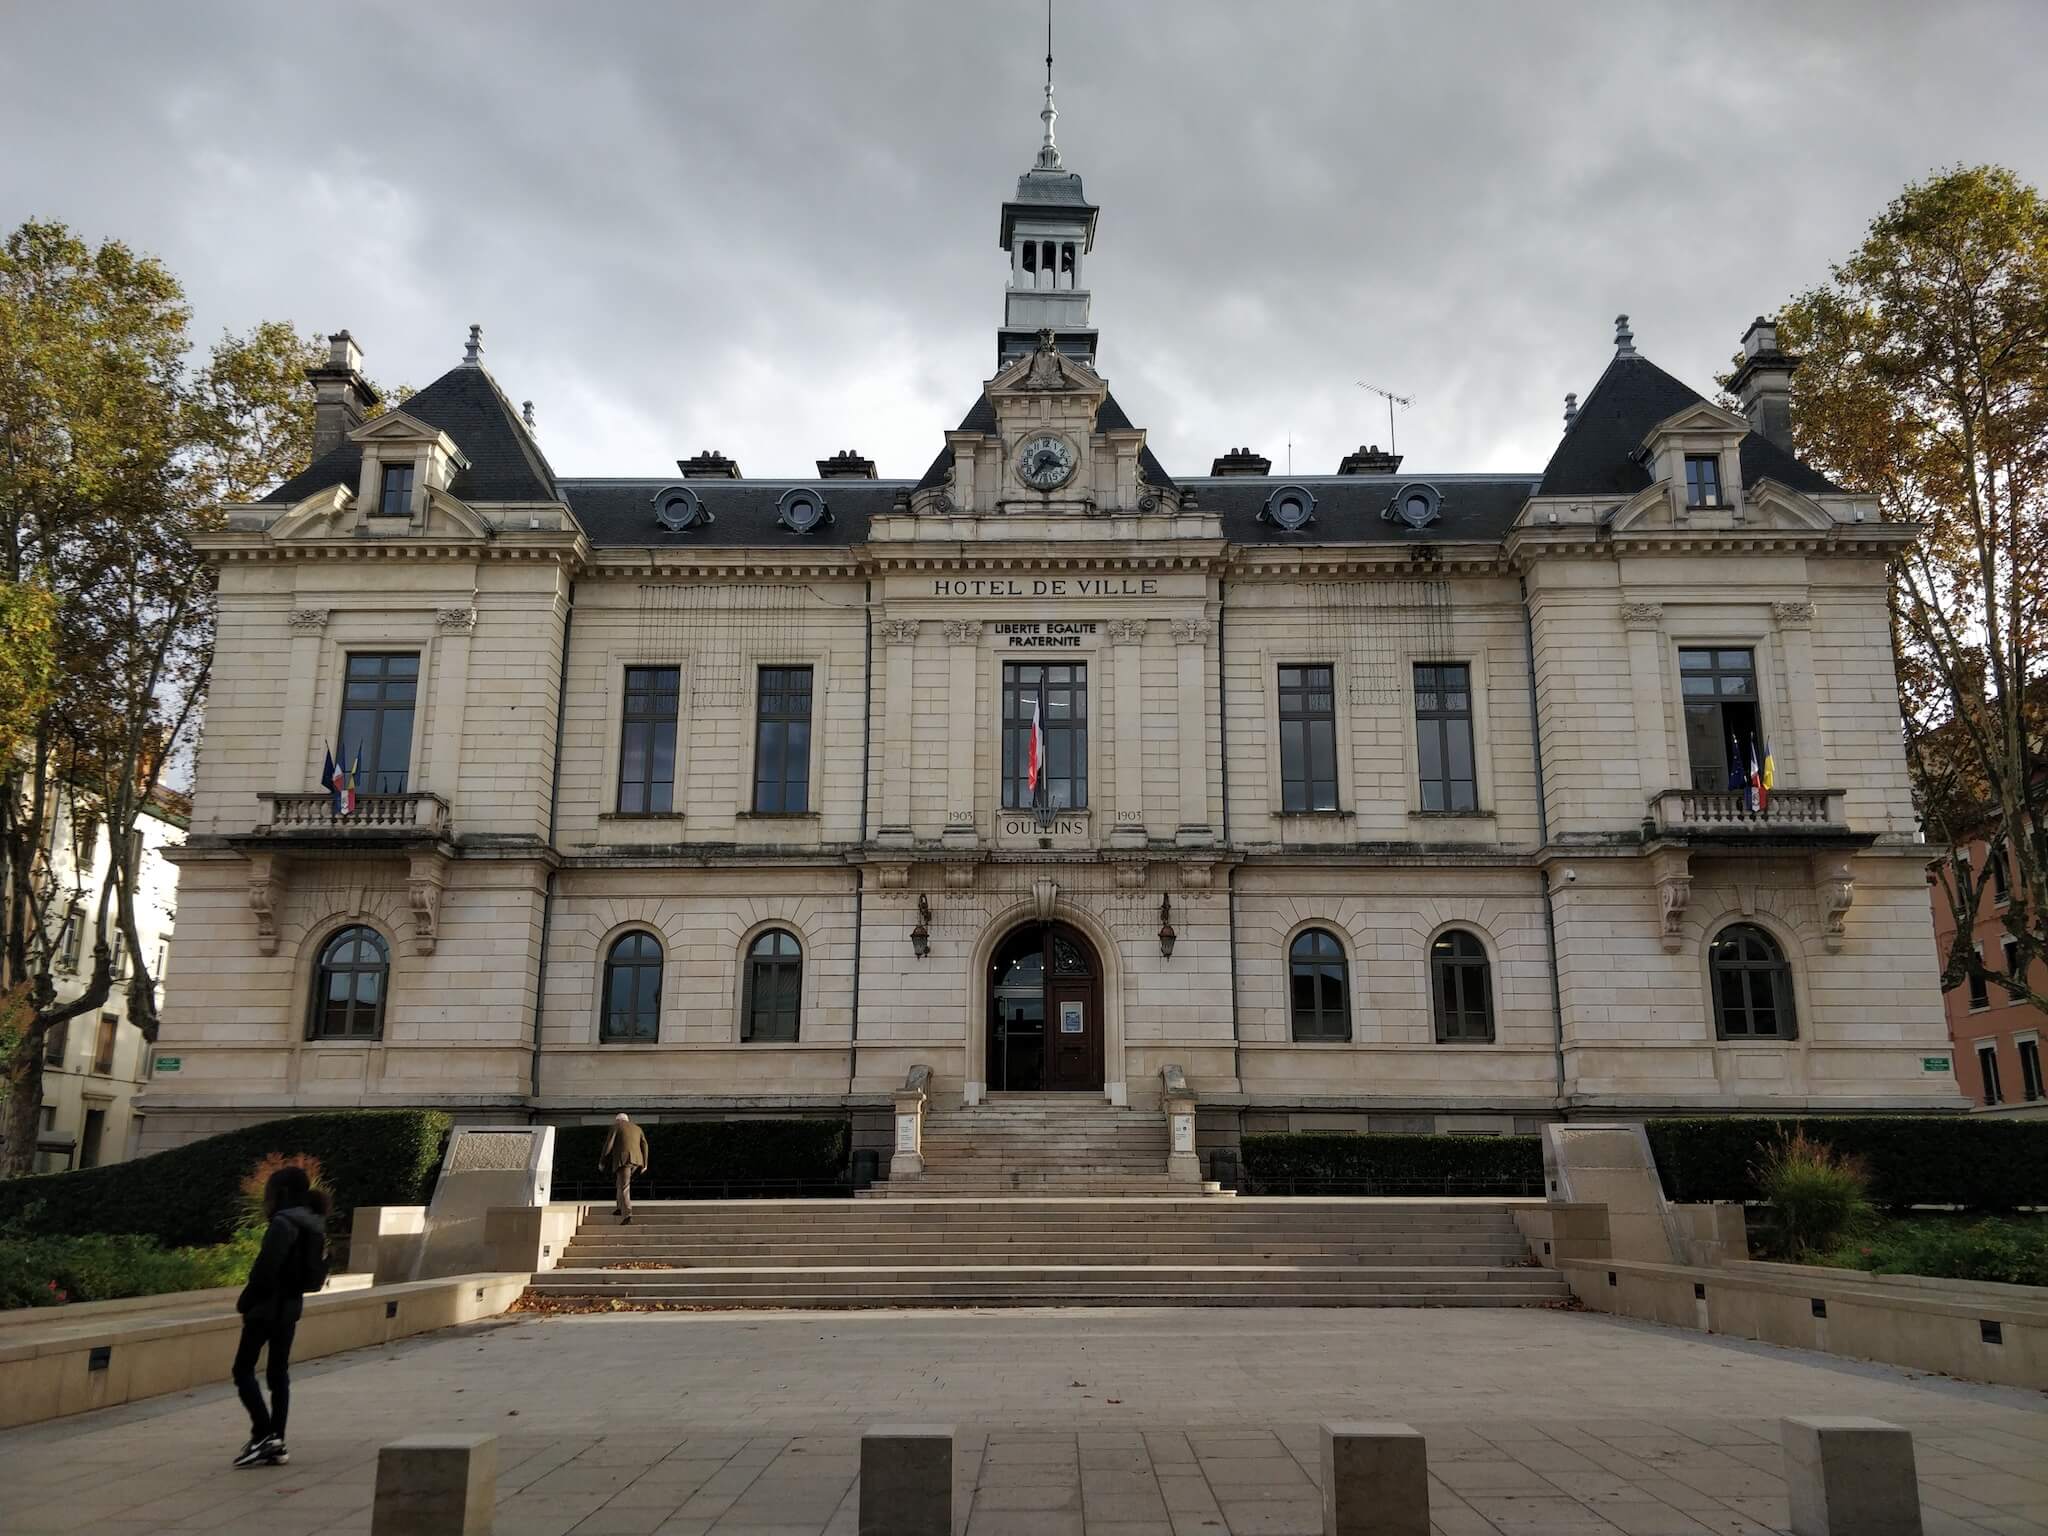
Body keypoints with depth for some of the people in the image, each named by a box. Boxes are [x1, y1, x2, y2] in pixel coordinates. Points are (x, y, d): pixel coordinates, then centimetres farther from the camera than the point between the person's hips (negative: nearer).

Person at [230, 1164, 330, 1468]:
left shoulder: (284, 1223, -16)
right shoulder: (313, 1224, 11)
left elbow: (265, 1268, -22)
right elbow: (316, 1272, 14)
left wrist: (245, 1301, -10)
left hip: (268, 1306, -8)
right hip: (292, 1306, 8)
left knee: (243, 1369, 0)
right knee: (278, 1373, 12)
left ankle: (263, 1434, -8)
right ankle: (276, 1443, 13)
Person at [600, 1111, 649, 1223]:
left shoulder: (616, 1126, 9)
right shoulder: (637, 1128, 24)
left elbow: (609, 1144, 0)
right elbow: (644, 1145, 13)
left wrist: (602, 1161, 7)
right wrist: (644, 1164, 10)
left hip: (623, 1159, -6)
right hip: (636, 1160, 6)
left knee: (624, 1188, -8)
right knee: (621, 1181, 28)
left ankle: (628, 1216, -19)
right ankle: (620, 1208, 24)